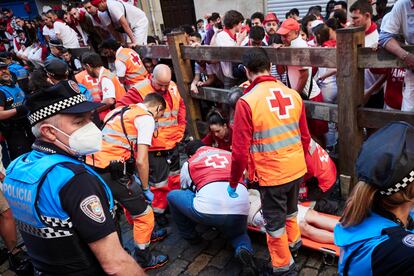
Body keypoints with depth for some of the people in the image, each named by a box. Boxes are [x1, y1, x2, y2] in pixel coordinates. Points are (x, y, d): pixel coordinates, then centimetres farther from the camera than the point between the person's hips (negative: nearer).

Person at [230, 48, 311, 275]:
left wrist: (233, 182, -3)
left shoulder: (247, 101, -18)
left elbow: (240, 150, -17)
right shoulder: (293, 95, -2)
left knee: (275, 222, 16)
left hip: (271, 174, -6)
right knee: (290, 209, 30)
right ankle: (293, 241, 54)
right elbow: (305, 137, 7)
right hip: (297, 169, 6)